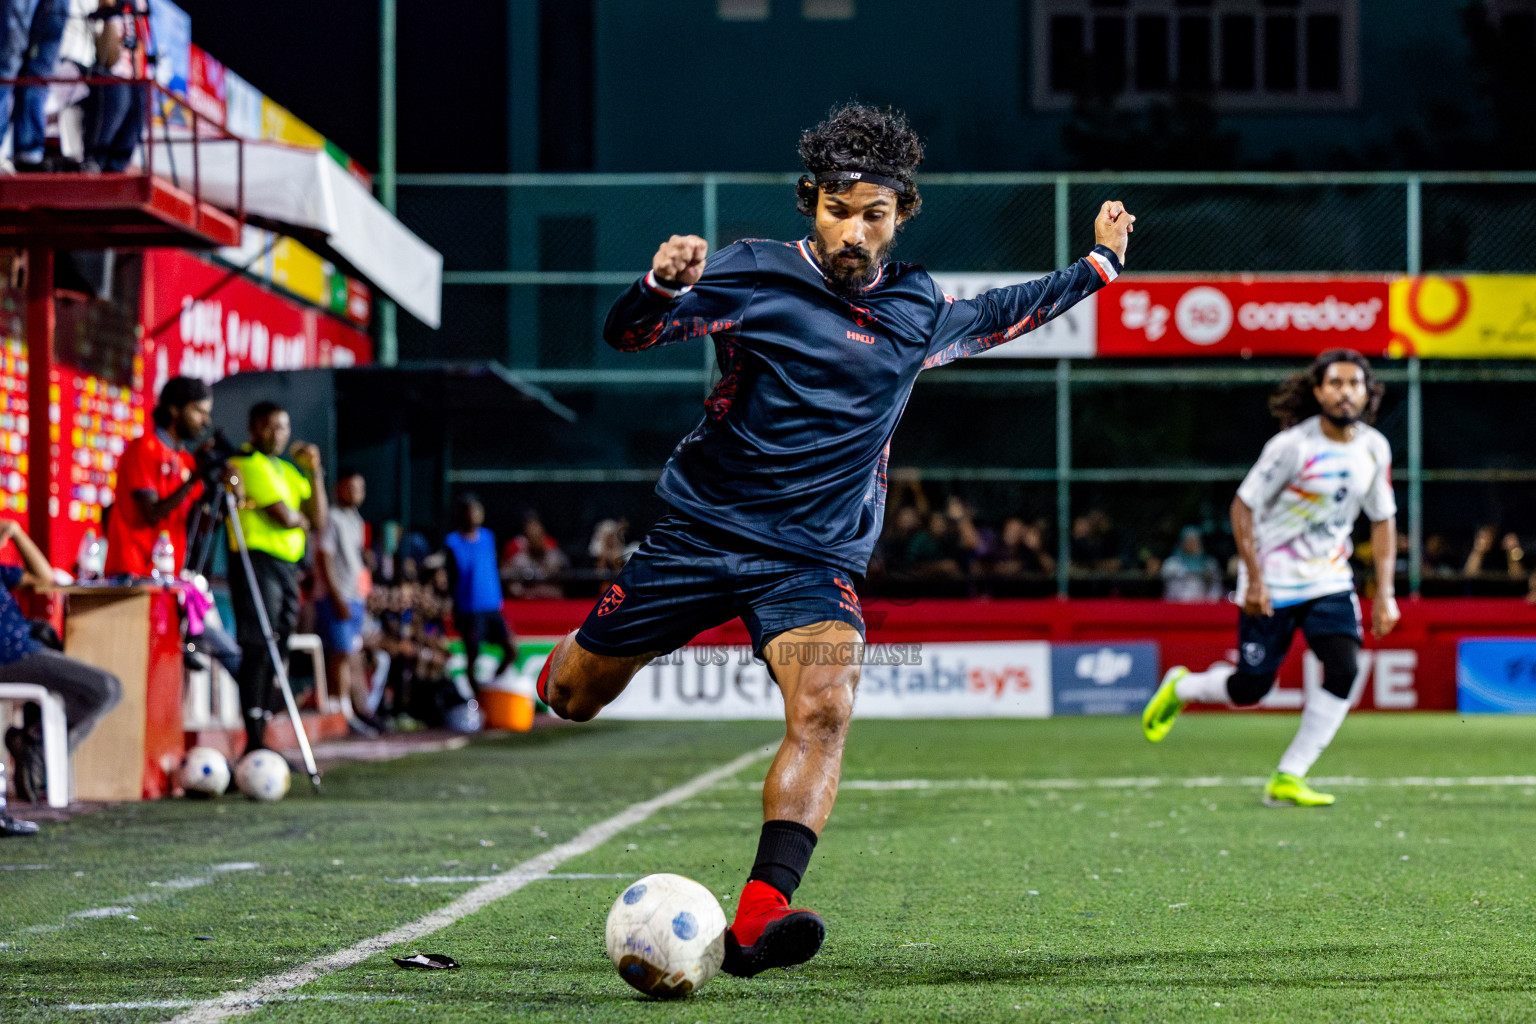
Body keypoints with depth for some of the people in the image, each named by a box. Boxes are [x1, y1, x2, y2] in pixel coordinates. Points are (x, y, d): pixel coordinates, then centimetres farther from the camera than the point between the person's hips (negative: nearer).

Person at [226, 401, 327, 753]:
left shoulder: (286, 470, 22)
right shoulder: (248, 463, -6)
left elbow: (318, 520, 13)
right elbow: (283, 516, -15)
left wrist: (314, 472, 5)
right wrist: (303, 520, 7)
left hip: (287, 565, 9)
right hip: (258, 562, -9)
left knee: (274, 654, 8)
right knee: (257, 651, -12)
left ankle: (261, 740, 11)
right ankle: (254, 743, -15)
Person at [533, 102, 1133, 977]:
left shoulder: (919, 309, 9)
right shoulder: (754, 276, -5)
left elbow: (999, 316, 31)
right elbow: (628, 334, -9)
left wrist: (1098, 266, 33)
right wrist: (663, 286, -30)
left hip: (818, 559, 1)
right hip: (703, 532, -1)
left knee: (824, 710, -27)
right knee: (573, 698, 7)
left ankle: (759, 918, -38)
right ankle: (578, 656, 47)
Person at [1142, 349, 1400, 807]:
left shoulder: (1374, 448, -1)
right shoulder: (1293, 445, -17)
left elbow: (1382, 520, 10)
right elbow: (1243, 506, -11)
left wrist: (1384, 593, 3)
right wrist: (1255, 579, -17)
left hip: (1330, 580, 4)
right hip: (1273, 584, -4)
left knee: (1344, 670, -17)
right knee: (1251, 688, 0)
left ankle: (1287, 779, -7)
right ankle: (1181, 687, 34)